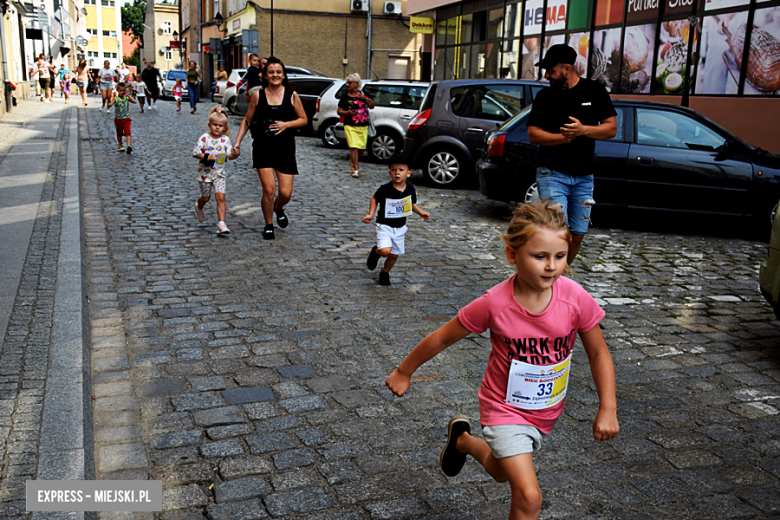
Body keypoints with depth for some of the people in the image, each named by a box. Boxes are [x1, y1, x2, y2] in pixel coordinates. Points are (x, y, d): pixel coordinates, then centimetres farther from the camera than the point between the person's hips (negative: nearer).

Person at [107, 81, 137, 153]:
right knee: (119, 134, 15)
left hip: (126, 119, 1)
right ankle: (121, 146, 34)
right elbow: (110, 104, -28)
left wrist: (128, 95, -18)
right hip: (118, 119, 0)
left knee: (127, 132, -15)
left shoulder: (127, 98, -4)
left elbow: (134, 101, -16)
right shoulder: (115, 98, -14)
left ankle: (129, 146, -26)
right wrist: (109, 104, -52)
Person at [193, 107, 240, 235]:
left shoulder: (225, 140, -1)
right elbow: (195, 153, -12)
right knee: (206, 197, 14)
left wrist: (234, 155, -25)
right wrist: (207, 157, -25)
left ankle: (221, 223, -8)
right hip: (205, 172, -1)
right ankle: (199, 206, 51)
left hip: (219, 173, 2)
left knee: (221, 197, -9)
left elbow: (229, 155, -3)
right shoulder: (204, 138, -10)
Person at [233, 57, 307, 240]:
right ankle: (268, 226, 12)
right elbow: (247, 120, 8)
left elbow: (304, 119, 6)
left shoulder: (292, 96, 0)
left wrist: (286, 124, -11)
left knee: (286, 193, -1)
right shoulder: (258, 95, 0)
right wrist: (237, 142, 0)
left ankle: (278, 208, 37)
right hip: (263, 149, -1)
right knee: (269, 189, -11)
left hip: (285, 149, 1)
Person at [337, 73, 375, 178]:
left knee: (361, 148, 10)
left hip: (363, 126, 3)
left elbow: (372, 106, 10)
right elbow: (339, 111, 3)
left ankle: (353, 162, 37)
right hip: (350, 126, -3)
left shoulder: (363, 94, 8)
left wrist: (366, 98, -8)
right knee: (353, 147, -15)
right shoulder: (345, 97, 1)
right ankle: (356, 169, -11)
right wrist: (347, 112, -17)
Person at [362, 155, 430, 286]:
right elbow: (375, 199, 0)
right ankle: (376, 252, 14)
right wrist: (371, 215, -10)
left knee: (394, 255, 12)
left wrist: (421, 212, -5)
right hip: (384, 226, -4)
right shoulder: (385, 189, -18)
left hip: (400, 228, 4)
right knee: (385, 251, -23)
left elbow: (412, 204, 10)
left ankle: (385, 272, 40)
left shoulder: (410, 189, -7)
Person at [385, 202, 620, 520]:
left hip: (546, 412, 4)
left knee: (502, 472, 26)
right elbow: (442, 338, -12)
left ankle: (463, 440, 57)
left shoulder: (575, 298, -21)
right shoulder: (494, 304, -26)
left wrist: (608, 409, -10)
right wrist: (403, 372, -1)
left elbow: (598, 353, -5)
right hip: (504, 408, -4)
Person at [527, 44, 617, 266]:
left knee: (577, 235, 8)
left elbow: (611, 128, 1)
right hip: (552, 173, -3)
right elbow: (533, 134, -4)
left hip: (584, 176, 3)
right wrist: (566, 137, -17)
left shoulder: (595, 91, 3)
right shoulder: (545, 96, 1)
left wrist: (583, 130, -18)